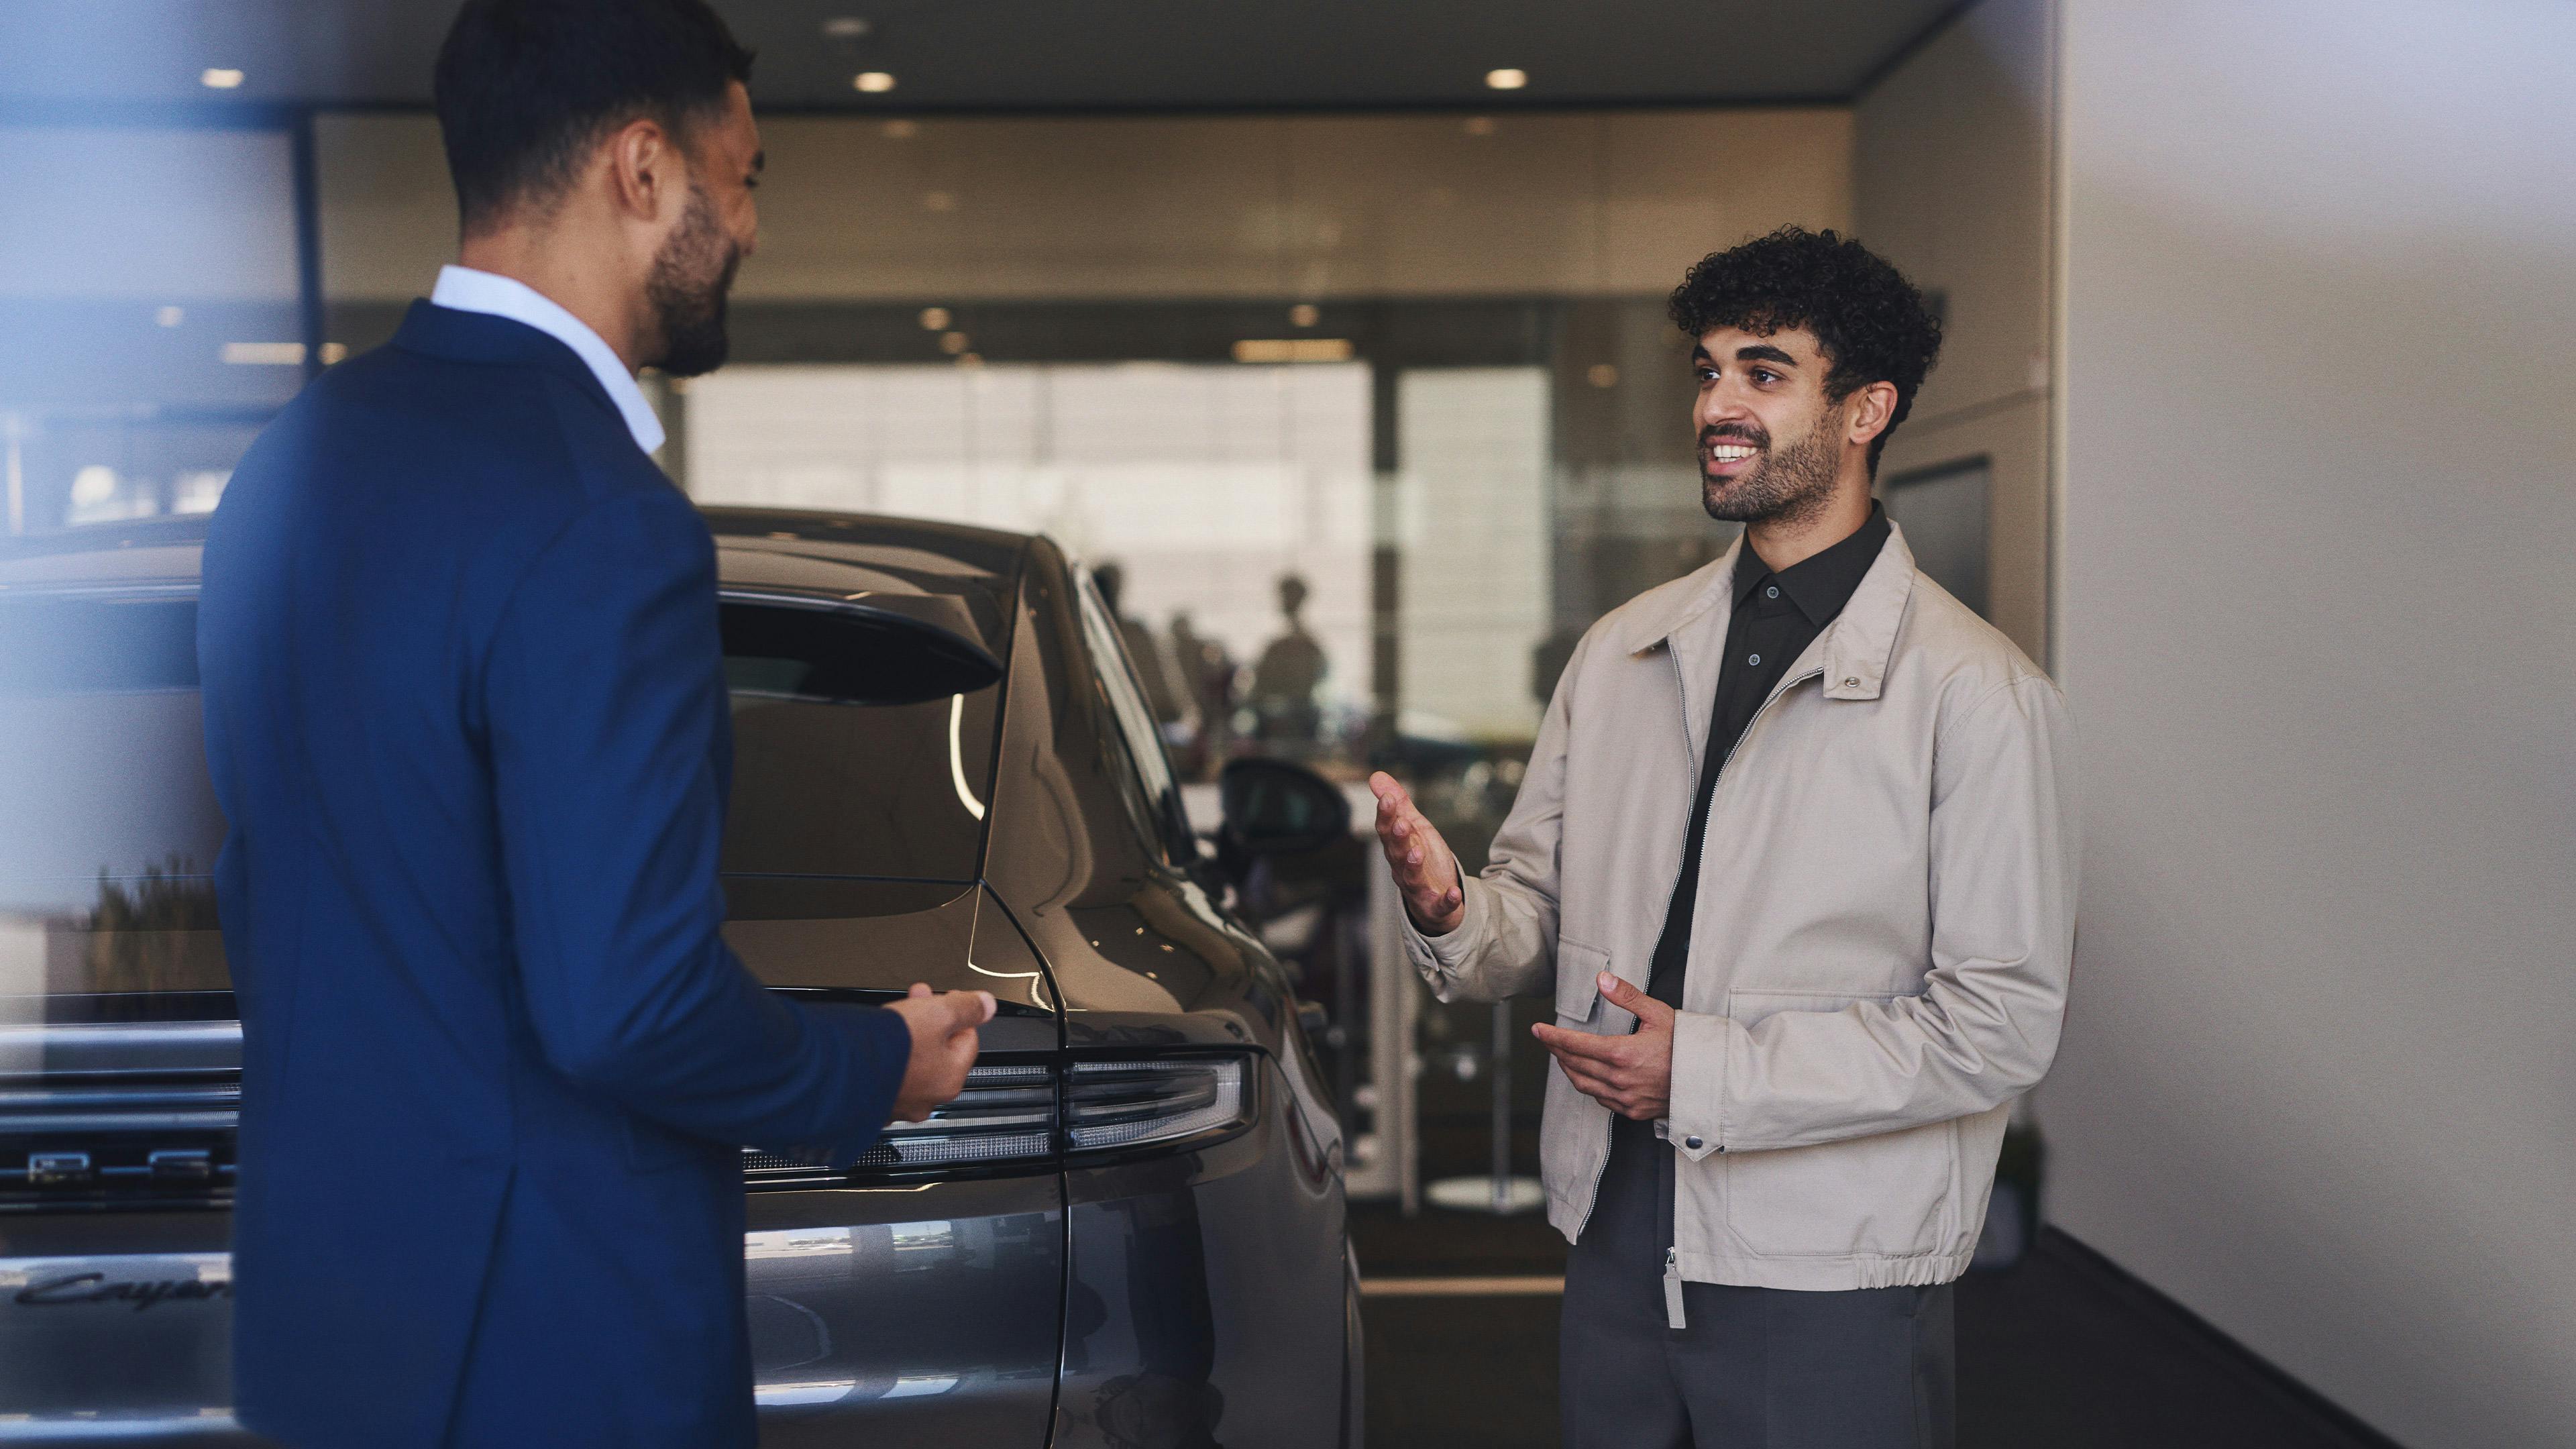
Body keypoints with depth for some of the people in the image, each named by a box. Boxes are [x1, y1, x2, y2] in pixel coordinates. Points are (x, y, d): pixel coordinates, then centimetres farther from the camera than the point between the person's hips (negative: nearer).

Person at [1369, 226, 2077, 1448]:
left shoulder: (1978, 693, -9)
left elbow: (2004, 1022, -13)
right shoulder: (1621, 651, 9)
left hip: (1832, 1277, -4)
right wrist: (1451, 912, -13)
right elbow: (1540, 912, 11)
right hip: (1617, 1238, 5)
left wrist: (1705, 1072, -18)